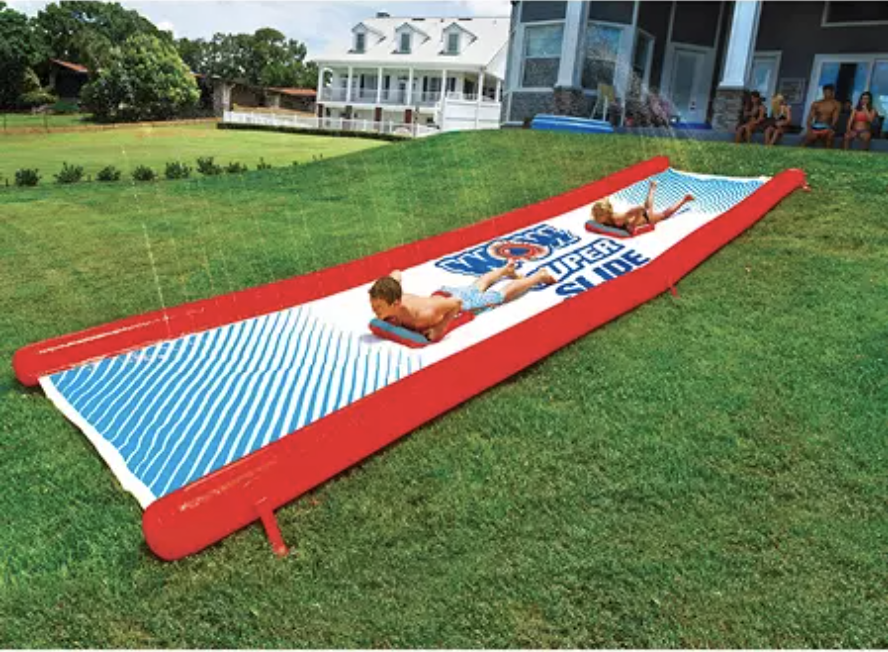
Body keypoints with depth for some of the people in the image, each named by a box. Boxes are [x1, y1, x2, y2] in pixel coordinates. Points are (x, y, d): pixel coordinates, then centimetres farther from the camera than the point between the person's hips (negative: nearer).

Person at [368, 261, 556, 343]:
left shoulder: (423, 315, -48)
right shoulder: (392, 298, -29)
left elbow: (456, 303, -43)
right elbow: (396, 274, -10)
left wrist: (441, 328, -39)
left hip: (462, 303, -6)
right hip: (442, 292, 6)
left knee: (502, 295, 20)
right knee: (476, 287, 36)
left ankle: (540, 275, 42)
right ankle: (506, 269, 63)